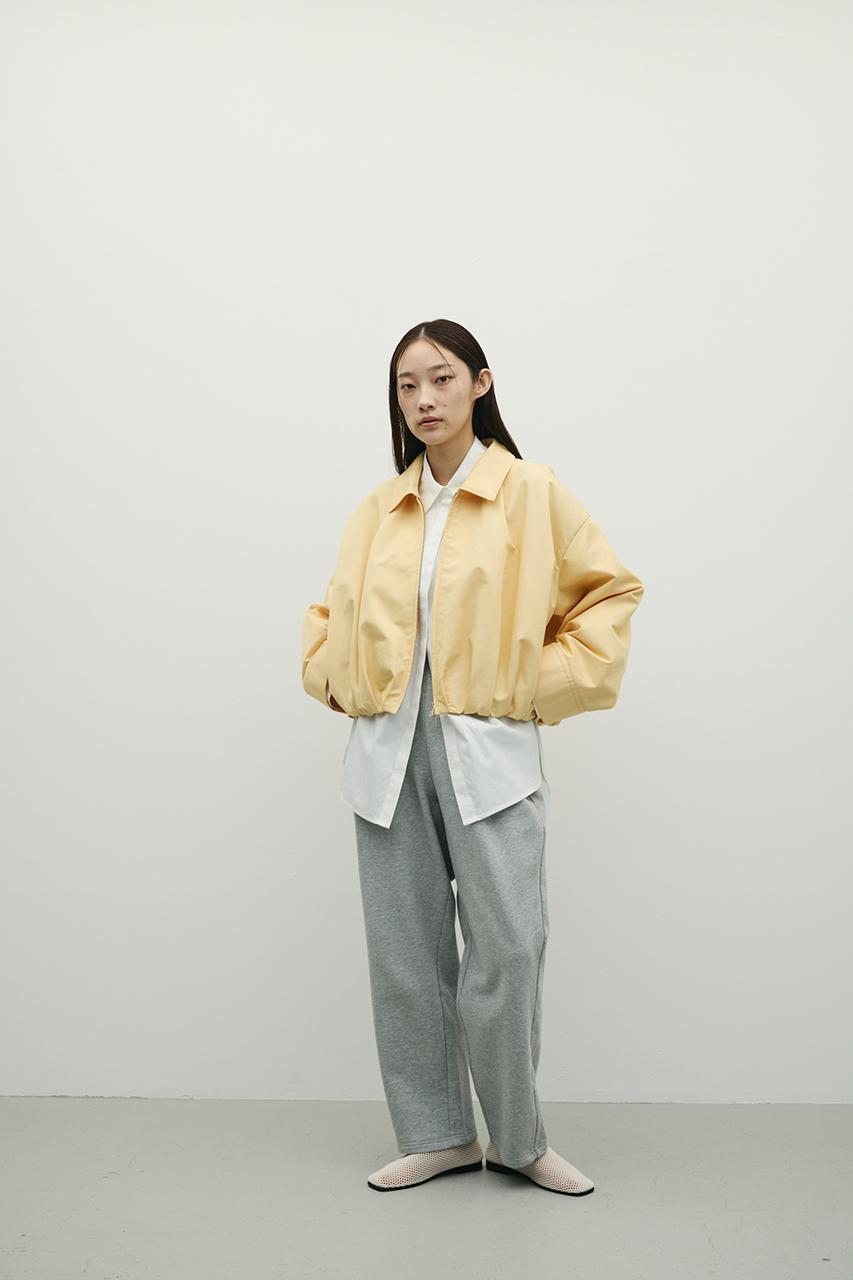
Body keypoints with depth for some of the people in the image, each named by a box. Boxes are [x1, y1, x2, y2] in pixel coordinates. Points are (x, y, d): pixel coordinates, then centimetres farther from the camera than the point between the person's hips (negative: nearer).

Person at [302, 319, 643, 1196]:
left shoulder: (532, 493, 0)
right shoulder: (378, 509, 11)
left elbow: (609, 593, 3)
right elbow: (332, 612, 23)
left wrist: (544, 684, -4)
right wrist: (338, 680, 6)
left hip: (490, 750, -4)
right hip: (390, 752, 4)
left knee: (507, 951, -6)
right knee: (405, 954, 7)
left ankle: (517, 1140, 16)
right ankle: (437, 1135, 23)